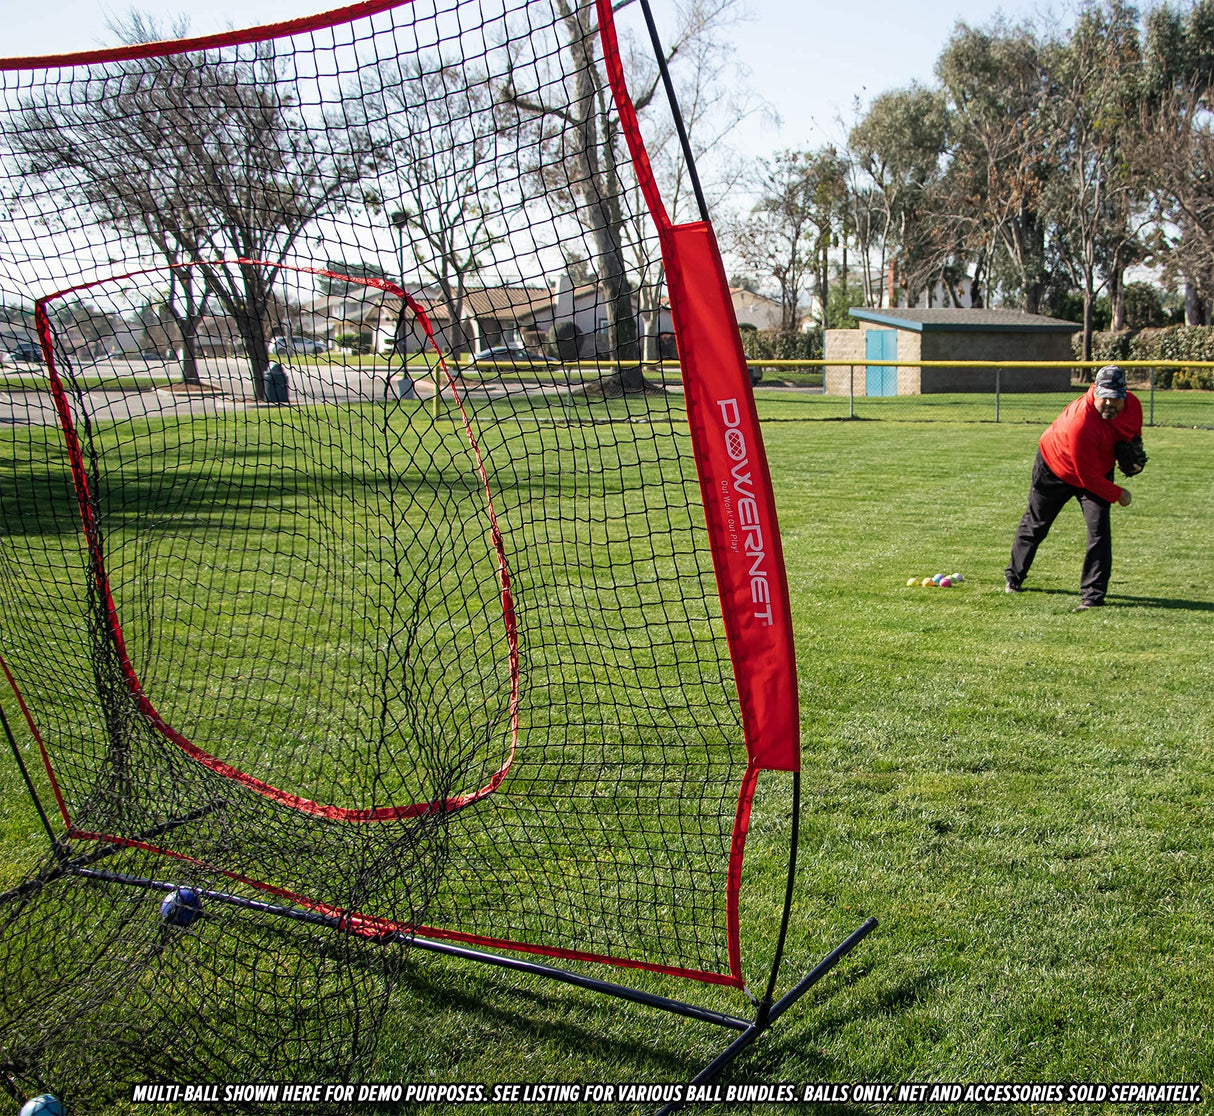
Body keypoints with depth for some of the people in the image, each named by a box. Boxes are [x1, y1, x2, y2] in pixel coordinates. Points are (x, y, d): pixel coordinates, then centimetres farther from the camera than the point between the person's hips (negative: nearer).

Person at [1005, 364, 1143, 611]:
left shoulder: (1133, 405, -20)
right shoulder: (1080, 422, -41)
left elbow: (1134, 433, 8)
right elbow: (1087, 477, -33)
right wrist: (1118, 494, -22)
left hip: (1099, 470, 5)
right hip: (1055, 468, -5)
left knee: (1099, 530, -12)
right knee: (1035, 525, 13)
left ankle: (1093, 594, -6)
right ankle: (1014, 576, 36)